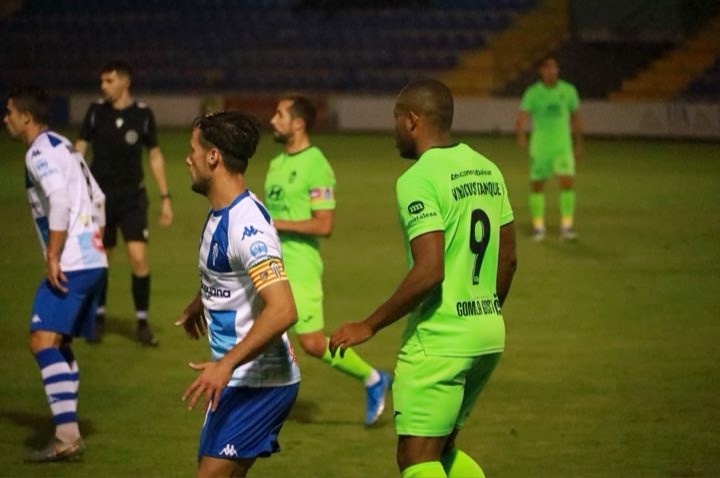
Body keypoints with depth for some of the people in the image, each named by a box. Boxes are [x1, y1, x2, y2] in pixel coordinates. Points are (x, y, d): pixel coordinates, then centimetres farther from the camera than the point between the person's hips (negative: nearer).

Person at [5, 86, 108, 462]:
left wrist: (53, 256, -22)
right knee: (58, 344, 17)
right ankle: (67, 431, 17)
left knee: (43, 341, -15)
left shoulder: (40, 152, -10)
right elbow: (97, 199, 24)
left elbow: (60, 200, -23)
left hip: (70, 264, -10)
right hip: (93, 261, 10)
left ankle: (67, 435, -24)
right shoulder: (63, 147, 20)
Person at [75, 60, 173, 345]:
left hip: (132, 196, -1)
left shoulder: (142, 114, -4)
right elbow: (80, 148, 1)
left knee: (139, 258, -11)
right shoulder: (96, 111, -3)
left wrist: (165, 198, 3)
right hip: (100, 194, 1)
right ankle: (99, 318, 26)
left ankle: (142, 323, 2)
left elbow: (155, 155, 5)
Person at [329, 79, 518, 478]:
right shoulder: (487, 170, 10)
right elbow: (507, 259, 15)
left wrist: (369, 326, -15)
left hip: (438, 340, -8)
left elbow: (429, 272, -23)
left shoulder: (418, 180, -15)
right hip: (489, 336, 8)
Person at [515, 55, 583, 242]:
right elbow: (522, 117, -18)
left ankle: (567, 226, -4)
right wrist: (521, 136, -38)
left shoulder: (568, 91, 1)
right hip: (539, 147, -1)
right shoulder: (532, 93, -7)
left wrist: (578, 144, 17)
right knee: (537, 185, 6)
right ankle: (538, 226, 20)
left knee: (567, 183, -12)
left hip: (563, 146, 1)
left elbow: (575, 118, 13)